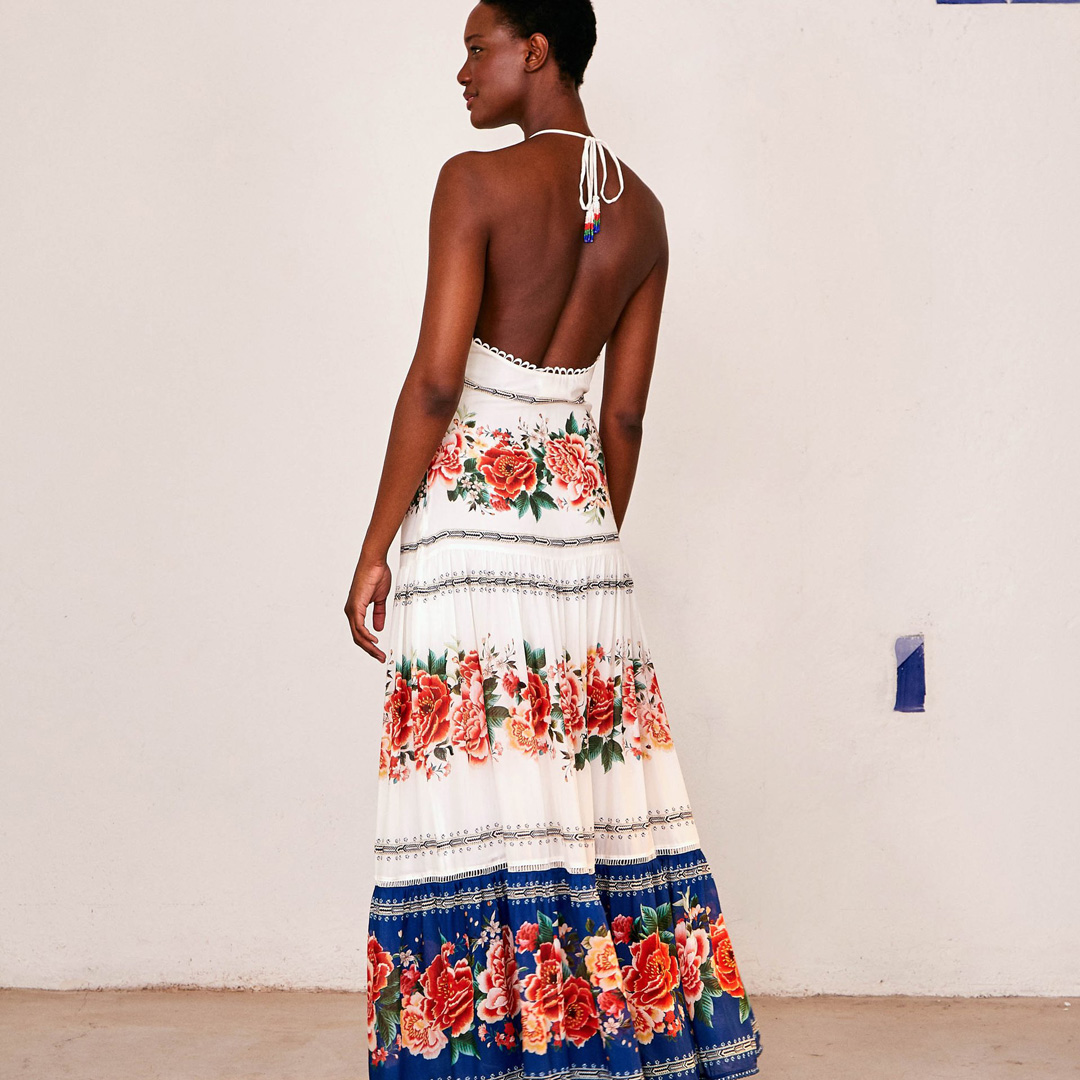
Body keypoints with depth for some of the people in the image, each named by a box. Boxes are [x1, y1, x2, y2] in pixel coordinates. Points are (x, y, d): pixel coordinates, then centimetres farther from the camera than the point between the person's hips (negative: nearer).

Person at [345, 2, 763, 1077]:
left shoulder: (477, 182, -10)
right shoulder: (641, 212, 8)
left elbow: (435, 382, -14)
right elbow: (623, 416, 11)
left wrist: (375, 550, -8)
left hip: (469, 504, -6)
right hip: (577, 506, 6)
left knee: (481, 791, -3)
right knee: (591, 778, 10)